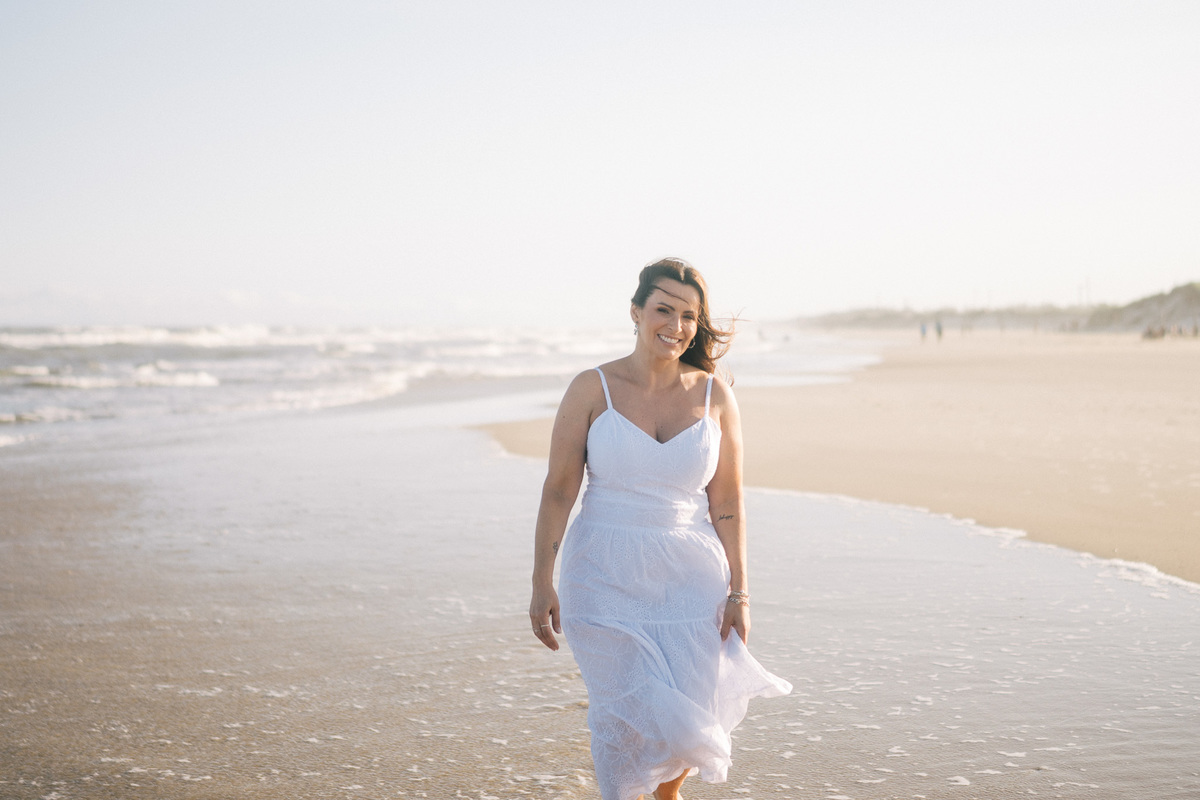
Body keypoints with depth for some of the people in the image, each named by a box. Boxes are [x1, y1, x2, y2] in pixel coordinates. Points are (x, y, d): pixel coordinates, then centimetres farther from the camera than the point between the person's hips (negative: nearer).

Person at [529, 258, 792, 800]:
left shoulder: (714, 396, 1)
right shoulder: (593, 389, -4)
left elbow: (727, 501, 3)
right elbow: (558, 491, -4)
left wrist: (739, 592, 0)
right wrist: (541, 584, -7)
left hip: (690, 577, 2)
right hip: (607, 577, -2)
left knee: (687, 724, 4)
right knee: (627, 716, -6)